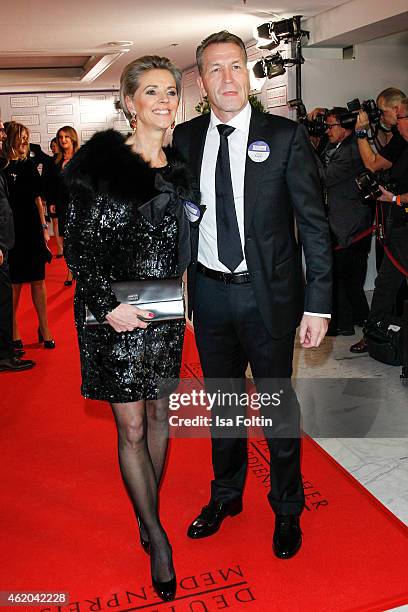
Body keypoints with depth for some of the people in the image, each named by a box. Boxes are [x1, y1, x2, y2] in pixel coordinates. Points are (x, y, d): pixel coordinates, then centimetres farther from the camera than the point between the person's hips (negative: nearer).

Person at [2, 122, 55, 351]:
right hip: (11, 232, -4)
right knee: (14, 282, 2)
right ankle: (13, 331, 13)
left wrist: (44, 227, 10)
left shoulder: (28, 164, 10)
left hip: (33, 230, 4)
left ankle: (44, 328, 16)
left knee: (38, 280, 7)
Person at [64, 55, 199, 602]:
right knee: (131, 428, 4)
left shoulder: (179, 167, 7)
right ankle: (156, 536, 22)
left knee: (159, 416, 15)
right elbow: (78, 244, -10)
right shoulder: (100, 162, -10)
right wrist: (107, 305, -17)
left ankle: (148, 512, 37)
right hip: (115, 315, -5)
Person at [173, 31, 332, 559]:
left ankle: (287, 509, 33)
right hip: (209, 294, 4)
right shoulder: (185, 138, 4)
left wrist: (318, 304, -12)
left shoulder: (285, 136, -6)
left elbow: (314, 224, -7)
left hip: (269, 294, -3)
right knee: (221, 402, 18)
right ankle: (226, 495, 41)